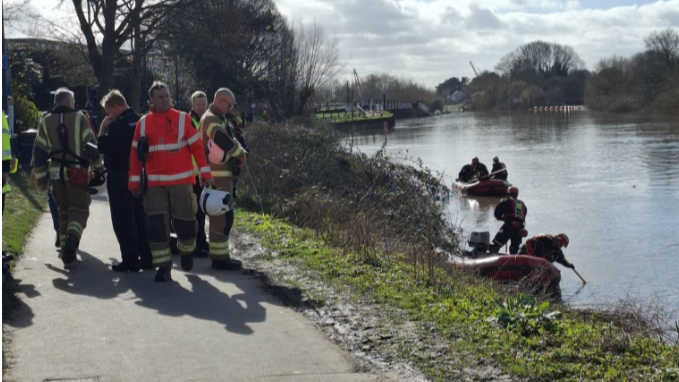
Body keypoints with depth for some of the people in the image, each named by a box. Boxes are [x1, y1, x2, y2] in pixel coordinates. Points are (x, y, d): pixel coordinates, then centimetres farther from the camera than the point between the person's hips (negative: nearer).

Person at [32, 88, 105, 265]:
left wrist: (41, 177, 11)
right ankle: (72, 238, -27)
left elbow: (39, 151, 6)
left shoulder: (46, 122, 7)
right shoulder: (79, 118, -3)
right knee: (79, 209, 1)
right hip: (77, 173, -3)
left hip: (56, 173, 4)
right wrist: (99, 168, 7)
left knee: (64, 211, 16)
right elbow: (91, 146, -4)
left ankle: (66, 250, 15)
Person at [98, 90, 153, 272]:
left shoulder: (118, 124, -17)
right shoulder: (139, 121, 8)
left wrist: (103, 129, -4)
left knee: (122, 220, -3)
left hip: (119, 177, -8)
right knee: (139, 217, 13)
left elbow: (103, 147, -13)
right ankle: (146, 258, 15)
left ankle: (130, 260, -3)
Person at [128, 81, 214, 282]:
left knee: (184, 221, 7)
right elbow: (136, 154, 7)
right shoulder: (143, 123, 4)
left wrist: (205, 173, -5)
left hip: (181, 181, -1)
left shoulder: (183, 119, -1)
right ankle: (163, 266, 2)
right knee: (157, 224, -5)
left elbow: (197, 147, -1)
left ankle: (186, 252, 35)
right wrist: (134, 181, 5)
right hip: (155, 184, 1)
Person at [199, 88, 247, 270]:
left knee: (223, 213, 16)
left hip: (224, 172, 10)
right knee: (222, 214, -10)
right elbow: (223, 140, -31)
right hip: (217, 175, -10)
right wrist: (240, 153, -17)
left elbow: (230, 138, 17)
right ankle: (219, 257, -7)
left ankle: (220, 254, 24)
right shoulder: (210, 119, -14)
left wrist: (239, 152, -4)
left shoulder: (221, 118, 19)